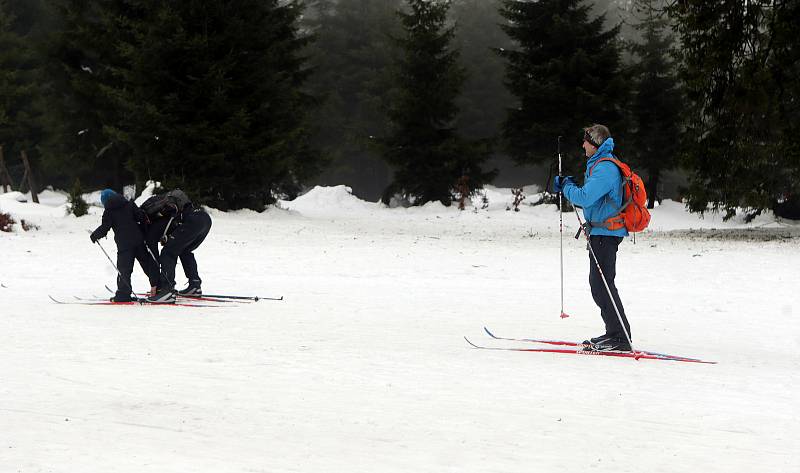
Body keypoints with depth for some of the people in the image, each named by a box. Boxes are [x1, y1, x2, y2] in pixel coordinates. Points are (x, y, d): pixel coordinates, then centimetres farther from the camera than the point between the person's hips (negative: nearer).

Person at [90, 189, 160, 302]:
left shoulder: (109, 211, -1)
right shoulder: (129, 204, 9)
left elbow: (104, 228, -4)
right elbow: (141, 216, 3)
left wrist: (94, 235, 11)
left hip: (124, 243, -4)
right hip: (138, 240, 4)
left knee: (124, 269, -1)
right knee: (148, 263, 13)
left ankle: (123, 294, -4)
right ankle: (157, 285, 18)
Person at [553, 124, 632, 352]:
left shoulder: (605, 168, -16)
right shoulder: (600, 164, 18)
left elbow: (585, 198, -24)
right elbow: (590, 196, 26)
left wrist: (567, 188, -6)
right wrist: (565, 185, 14)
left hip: (605, 233, -11)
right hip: (601, 232, 11)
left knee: (602, 284, -11)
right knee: (598, 283, 14)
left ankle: (619, 337, -12)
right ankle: (614, 333, 18)